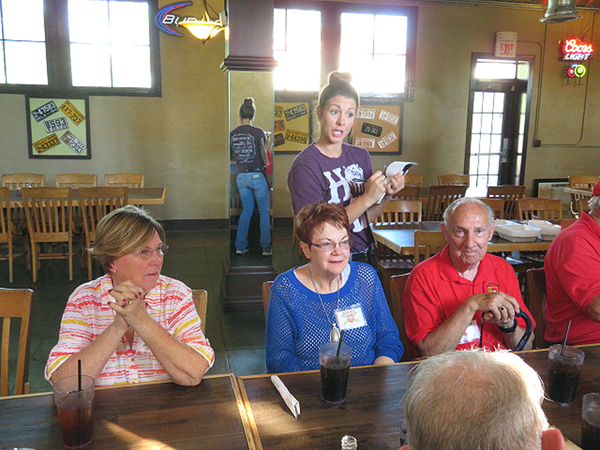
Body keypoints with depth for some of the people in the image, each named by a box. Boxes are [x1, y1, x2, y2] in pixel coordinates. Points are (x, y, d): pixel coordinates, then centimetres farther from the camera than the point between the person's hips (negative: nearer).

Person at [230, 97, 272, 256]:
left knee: (246, 210, 16)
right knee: (264, 212, 7)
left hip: (241, 176, 4)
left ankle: (240, 246, 16)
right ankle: (266, 247, 9)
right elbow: (263, 154, -5)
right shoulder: (259, 132, -10)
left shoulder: (232, 134, 0)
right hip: (257, 175, -4)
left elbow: (232, 157, 7)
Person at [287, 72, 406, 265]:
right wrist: (367, 198, -23)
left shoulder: (361, 156, 3)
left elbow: (367, 218, 8)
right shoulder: (304, 166, -18)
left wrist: (387, 195, -11)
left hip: (365, 256, 6)